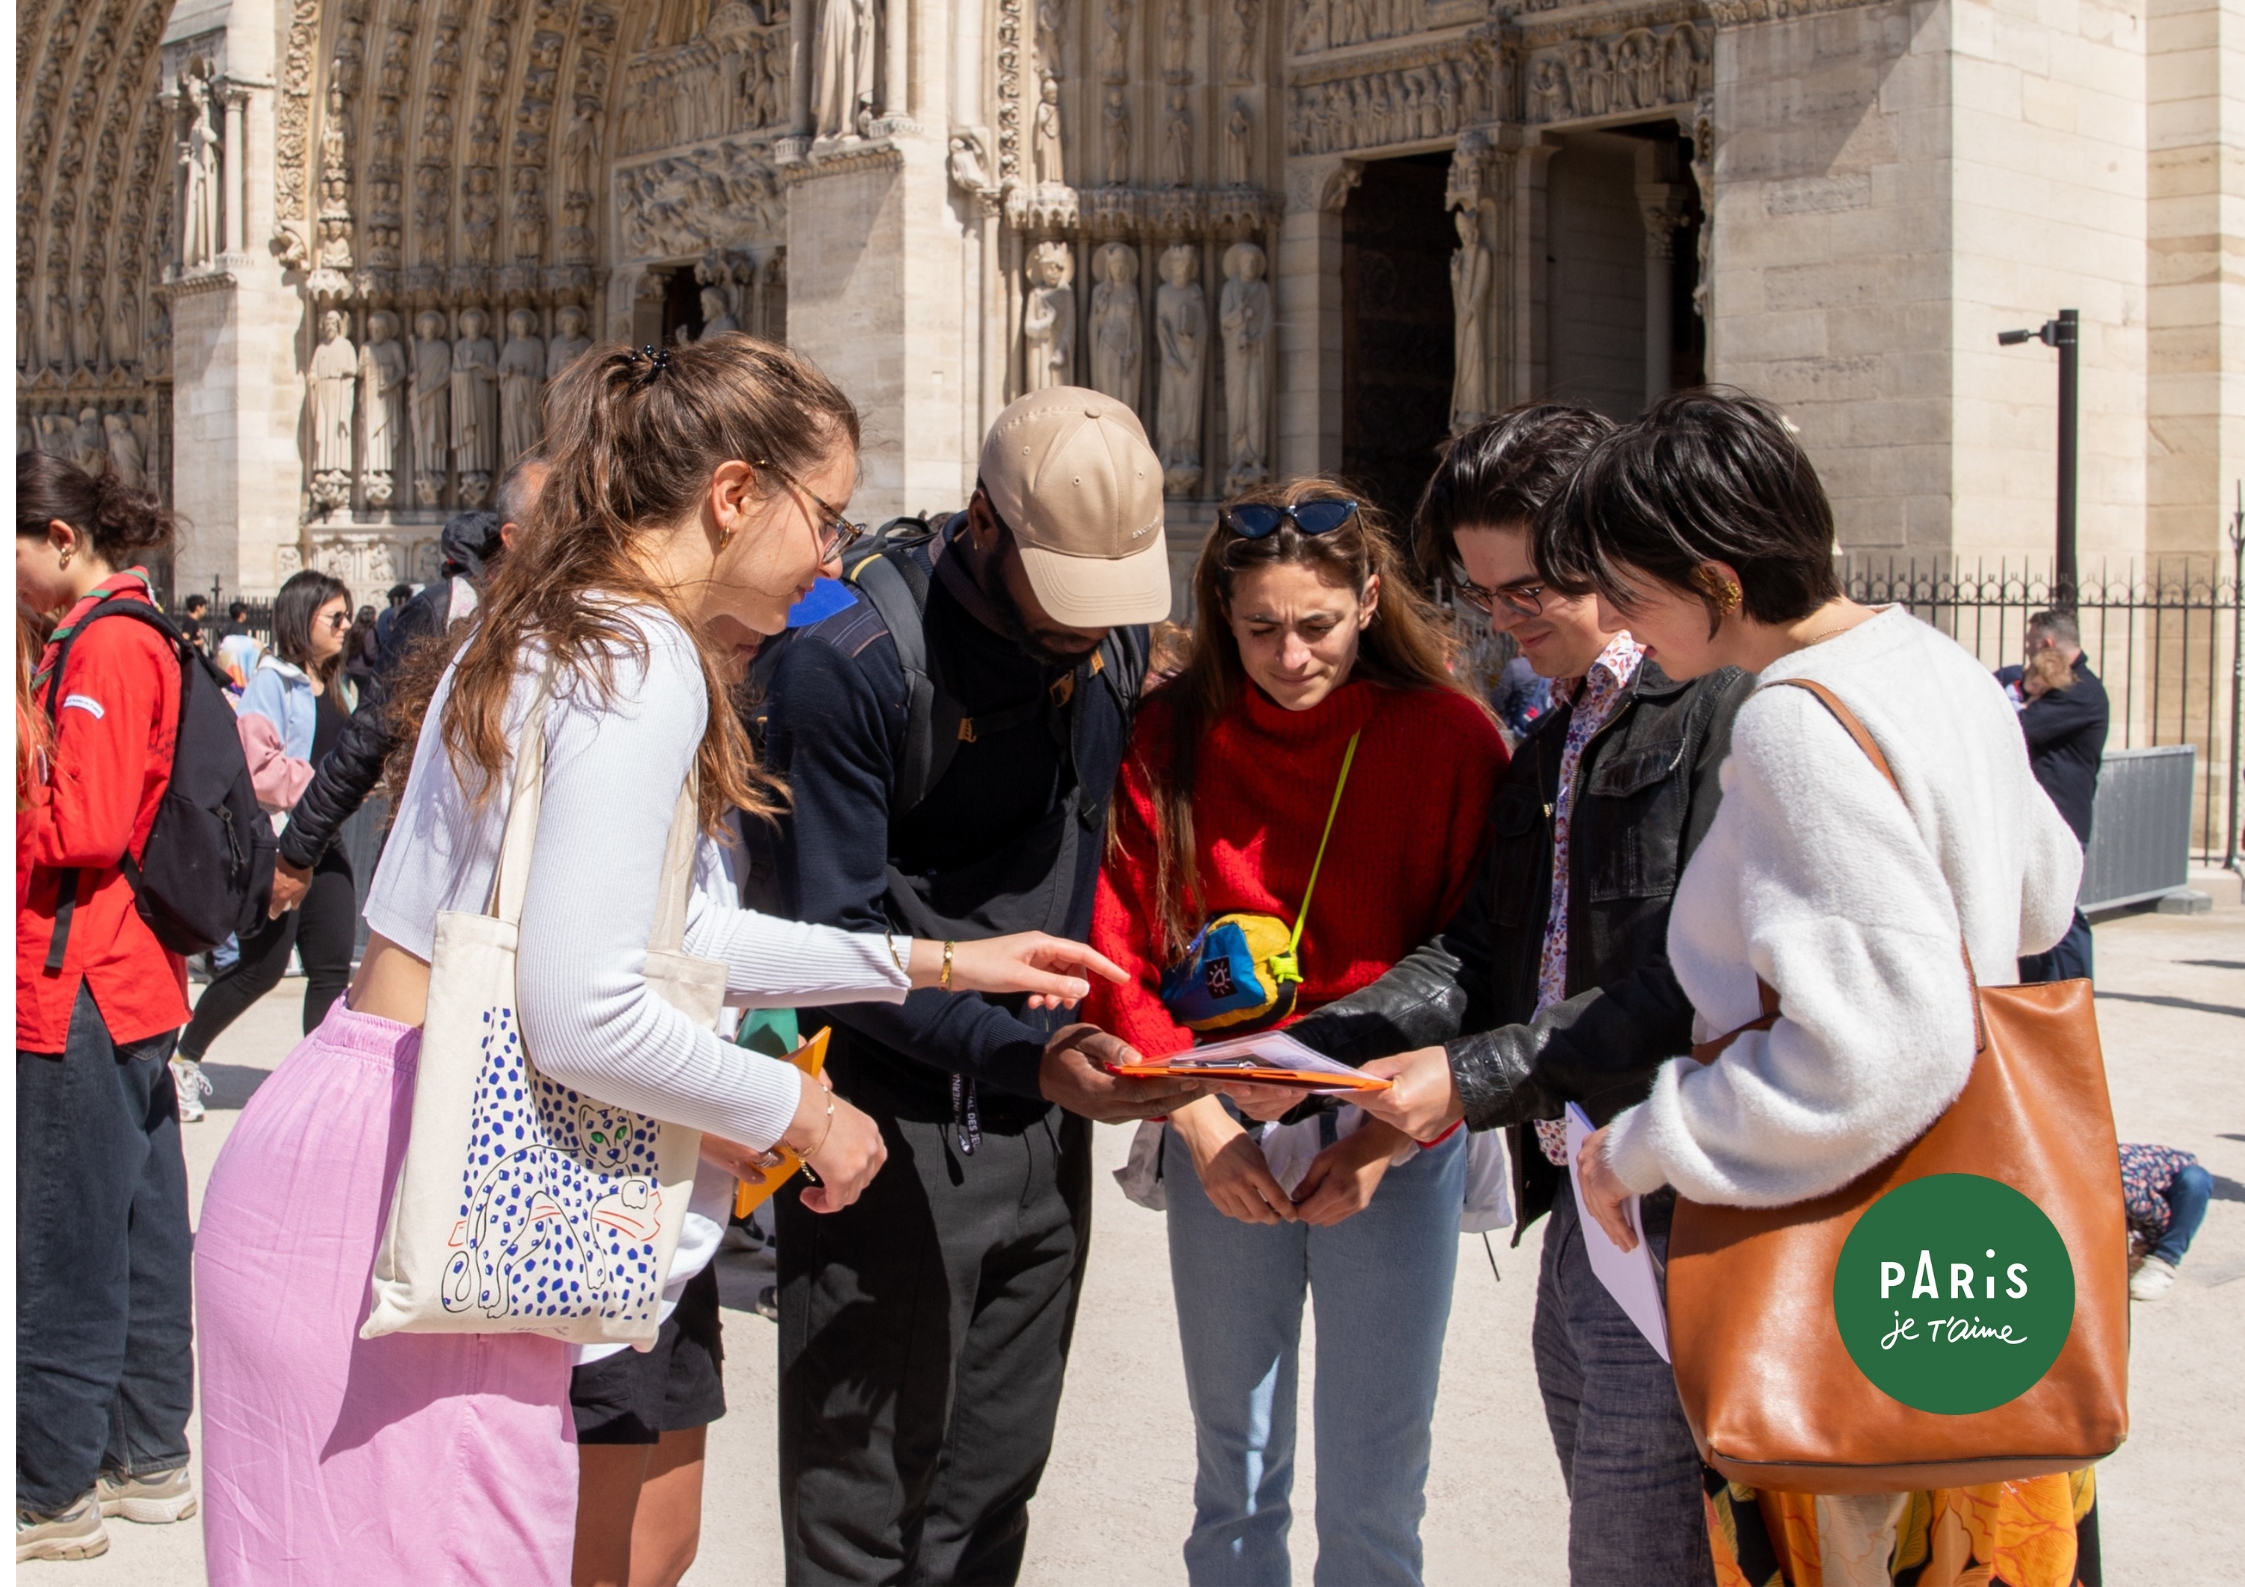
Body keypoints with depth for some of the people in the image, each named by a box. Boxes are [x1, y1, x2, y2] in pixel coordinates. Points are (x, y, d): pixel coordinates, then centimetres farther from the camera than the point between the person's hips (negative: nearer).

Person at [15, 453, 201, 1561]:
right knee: (139, 1229, 15)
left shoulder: (104, 648, -14)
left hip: (74, 990, -10)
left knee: (62, 1247, -1)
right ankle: (148, 1458, 24)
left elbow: (82, 828, -21)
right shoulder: (137, 637, 15)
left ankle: (53, 1492, 8)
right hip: (134, 979, 10)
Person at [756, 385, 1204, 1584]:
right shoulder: (846, 662, -17)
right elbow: (834, 935, -17)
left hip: (1046, 1121, 6)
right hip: (896, 1117, -6)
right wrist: (1024, 1057, -27)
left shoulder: (1114, 642, 5)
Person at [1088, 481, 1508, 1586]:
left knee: (1373, 1492, 6)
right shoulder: (1172, 735, -1)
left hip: (1393, 1141, -1)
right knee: (1234, 1474, 13)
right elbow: (1120, 956, -2)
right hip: (1220, 1134, 2)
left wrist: (1386, 1138, -15)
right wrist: (1200, 1123, -12)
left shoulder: (1449, 737, -6)